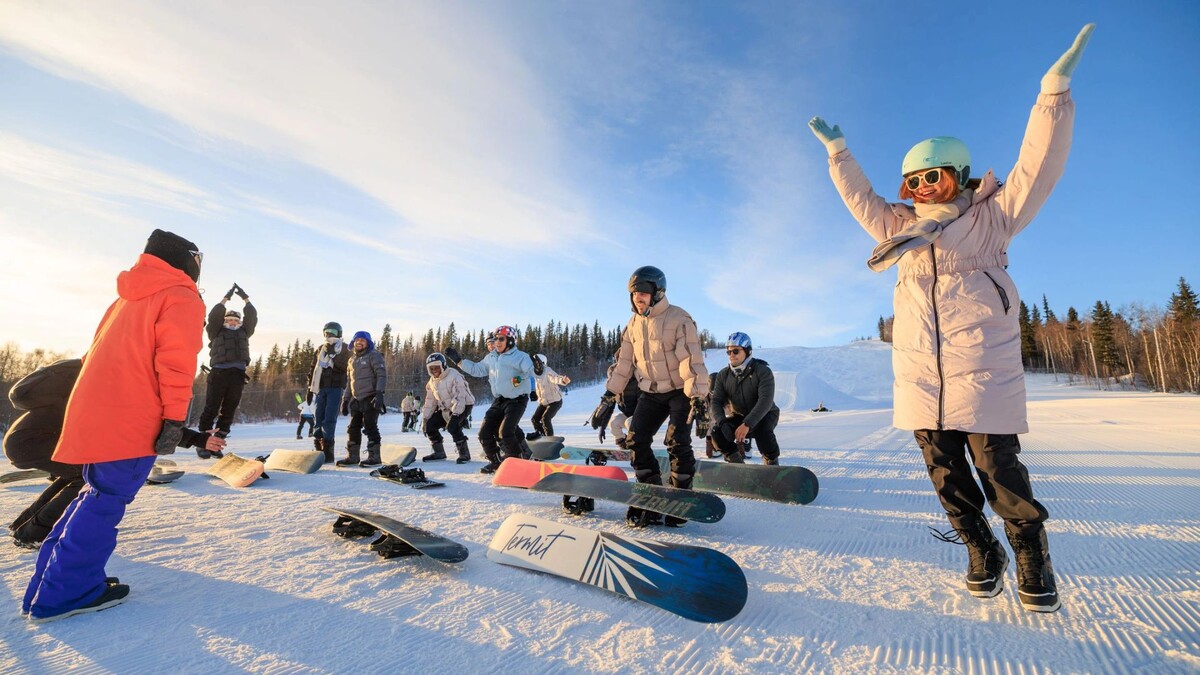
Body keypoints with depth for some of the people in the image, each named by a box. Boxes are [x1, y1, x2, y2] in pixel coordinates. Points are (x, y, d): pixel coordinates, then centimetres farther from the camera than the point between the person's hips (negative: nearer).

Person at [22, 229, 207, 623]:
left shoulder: (128, 298, 22)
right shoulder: (181, 298, -6)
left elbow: (101, 354, 24)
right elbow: (175, 361, -18)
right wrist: (175, 418, -18)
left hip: (92, 416, 9)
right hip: (132, 423, -9)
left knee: (97, 495, 19)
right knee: (104, 502, 0)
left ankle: (49, 585, 26)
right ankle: (64, 595, 7)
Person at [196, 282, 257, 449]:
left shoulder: (244, 332, 22)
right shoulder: (217, 331, 15)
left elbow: (252, 317, 13)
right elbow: (214, 316, 1)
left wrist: (245, 299, 8)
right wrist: (226, 298, -1)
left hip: (238, 374, 3)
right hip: (219, 372, -3)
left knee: (228, 411, 4)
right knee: (211, 409, -6)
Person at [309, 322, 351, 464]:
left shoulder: (344, 348, 5)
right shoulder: (321, 349, 18)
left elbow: (343, 366, -9)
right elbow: (314, 369, 19)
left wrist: (332, 354, -15)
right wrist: (310, 387, 14)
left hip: (335, 388, -5)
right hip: (320, 388, 5)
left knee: (329, 420, -11)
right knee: (318, 419, 4)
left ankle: (328, 452, -9)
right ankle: (318, 450, 12)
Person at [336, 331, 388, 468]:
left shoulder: (374, 356, -4)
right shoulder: (352, 360, 19)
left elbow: (382, 375, -13)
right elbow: (351, 381, 24)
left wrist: (379, 393, -23)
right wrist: (345, 399, 19)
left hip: (370, 399, -7)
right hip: (356, 400, 7)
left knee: (370, 427, -7)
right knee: (353, 428, 8)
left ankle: (374, 457, 0)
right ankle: (352, 456, 16)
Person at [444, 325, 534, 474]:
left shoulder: (520, 356, -12)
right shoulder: (491, 358, 10)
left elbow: (531, 370, -25)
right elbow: (476, 369, 20)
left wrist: (538, 369, -47)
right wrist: (457, 360, 18)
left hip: (516, 400, -7)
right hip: (498, 401, 7)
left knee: (505, 431, -21)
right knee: (484, 432, 4)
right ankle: (495, 462, 24)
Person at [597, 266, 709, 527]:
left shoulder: (679, 319, -16)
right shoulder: (634, 324, 4)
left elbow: (692, 361, -22)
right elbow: (623, 363, 9)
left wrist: (698, 400, -29)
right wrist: (609, 396, 7)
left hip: (680, 391, -5)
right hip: (650, 392, 6)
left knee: (677, 443, -14)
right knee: (636, 440, -4)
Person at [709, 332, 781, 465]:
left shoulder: (763, 371, -20)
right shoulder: (723, 375, -7)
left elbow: (765, 401, -32)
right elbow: (716, 402, -11)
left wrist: (747, 424, -45)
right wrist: (722, 423, -33)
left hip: (765, 415, -4)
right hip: (739, 416, 4)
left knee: (761, 430, -37)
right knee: (717, 432, -20)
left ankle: (772, 463, -9)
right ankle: (738, 463, 4)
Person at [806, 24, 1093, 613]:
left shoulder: (991, 218, 6)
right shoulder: (902, 229, 17)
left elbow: (1036, 167, -3)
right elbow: (861, 200, 24)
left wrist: (1055, 89, -7)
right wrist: (837, 151, 22)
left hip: (983, 377, -4)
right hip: (919, 382, 4)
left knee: (999, 472, -1)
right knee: (948, 478, 9)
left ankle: (1031, 554, 20)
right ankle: (982, 553, 26)